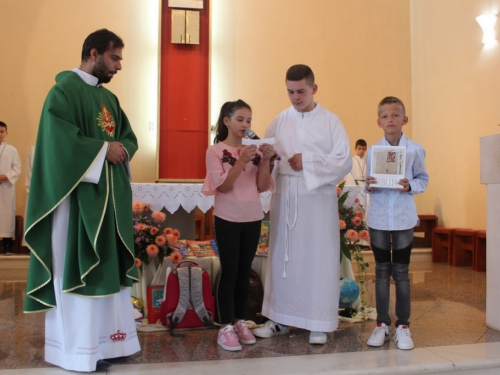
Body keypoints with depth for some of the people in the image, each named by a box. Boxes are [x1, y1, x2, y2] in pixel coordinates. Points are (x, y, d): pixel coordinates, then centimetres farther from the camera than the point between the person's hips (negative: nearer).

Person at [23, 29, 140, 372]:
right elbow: (60, 138, -18)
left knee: (107, 265, 10)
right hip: (80, 194, -8)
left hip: (110, 195, 8)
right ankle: (80, 348, 7)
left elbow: (130, 137, 17)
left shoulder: (109, 98, 18)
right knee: (77, 268, -3)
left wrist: (121, 149, -5)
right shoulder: (64, 90, -7)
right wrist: (103, 149, -14)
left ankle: (106, 338, 19)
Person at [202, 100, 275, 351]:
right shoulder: (215, 151, -4)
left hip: (252, 218, 4)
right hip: (227, 219, -4)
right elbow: (223, 186, -14)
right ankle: (225, 327, 6)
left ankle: (240, 322, 20)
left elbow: (262, 187, 1)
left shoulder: (254, 150, 7)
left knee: (245, 270, 9)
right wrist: (241, 161, -23)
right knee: (229, 271, -2)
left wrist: (265, 161, -12)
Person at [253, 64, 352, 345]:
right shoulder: (279, 122, 10)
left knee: (318, 259, 1)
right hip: (285, 197, 3)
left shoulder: (330, 121, 2)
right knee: (283, 257, 7)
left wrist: (307, 163, -13)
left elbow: (344, 162, -4)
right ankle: (280, 319, 19)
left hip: (318, 198, -3)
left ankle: (320, 323, 13)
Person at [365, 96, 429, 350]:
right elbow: (368, 181, 7)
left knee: (401, 272, 6)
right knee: (382, 271, 9)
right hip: (378, 217, 2)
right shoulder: (372, 151, 2)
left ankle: (403, 325, 17)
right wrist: (368, 186, -15)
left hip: (404, 218, -1)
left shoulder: (415, 150, -3)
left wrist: (410, 186, -16)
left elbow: (423, 179, 4)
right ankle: (382, 324, 19)